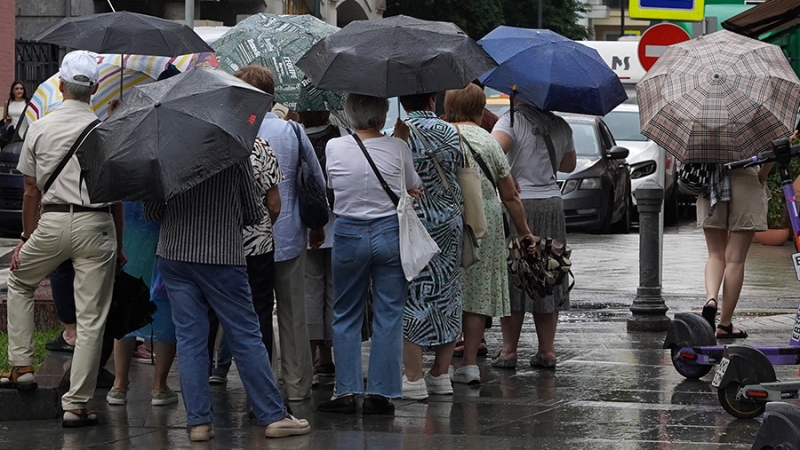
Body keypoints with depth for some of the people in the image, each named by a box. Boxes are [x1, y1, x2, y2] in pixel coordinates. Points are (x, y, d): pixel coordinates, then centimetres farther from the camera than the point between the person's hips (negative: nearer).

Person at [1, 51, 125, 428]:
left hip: (52, 222, 1)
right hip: (96, 225, -1)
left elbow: (31, 191, 8)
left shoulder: (40, 128, 4)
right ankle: (76, 404, 2)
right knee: (91, 318, 2)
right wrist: (118, 245, 13)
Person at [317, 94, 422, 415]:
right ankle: (380, 394, 3)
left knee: (346, 316, 12)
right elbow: (414, 188, 6)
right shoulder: (397, 148, -7)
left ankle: (346, 391, 7)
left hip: (348, 234, 1)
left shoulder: (334, 147, -5)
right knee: (388, 316, 5)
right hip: (389, 233, -1)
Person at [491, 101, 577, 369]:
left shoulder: (512, 121, -8)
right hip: (551, 204, 5)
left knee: (512, 280, 1)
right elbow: (569, 165, 23)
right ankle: (547, 351, 10)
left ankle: (509, 351, 1)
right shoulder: (561, 127, 9)